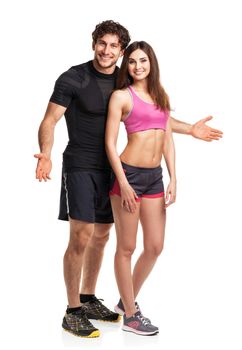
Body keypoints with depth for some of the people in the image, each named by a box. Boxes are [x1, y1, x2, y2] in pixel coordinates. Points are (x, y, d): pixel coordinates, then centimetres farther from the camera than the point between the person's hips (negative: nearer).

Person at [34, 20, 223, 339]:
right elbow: (49, 121, -12)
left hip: (108, 168, 6)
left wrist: (190, 129, 15)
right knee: (81, 238, -11)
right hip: (80, 167, -6)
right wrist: (46, 154, -30)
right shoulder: (73, 79, -11)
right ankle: (72, 312, 1)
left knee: (101, 236, 13)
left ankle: (88, 299, 29)